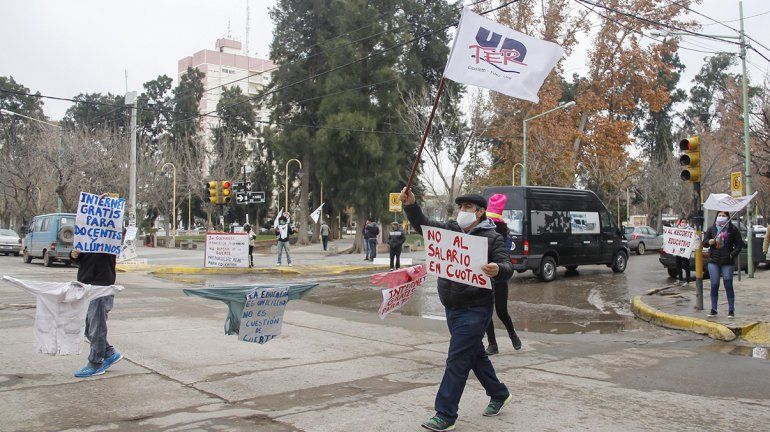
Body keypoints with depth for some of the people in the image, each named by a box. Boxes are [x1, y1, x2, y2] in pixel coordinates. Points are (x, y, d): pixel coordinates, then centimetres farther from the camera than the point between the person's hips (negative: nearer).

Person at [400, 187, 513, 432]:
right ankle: (499, 395, 39)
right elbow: (421, 225, 7)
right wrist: (410, 205, -10)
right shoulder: (451, 230, 8)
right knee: (475, 355, 20)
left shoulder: (492, 237, -9)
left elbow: (507, 268, -16)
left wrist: (498, 270, -39)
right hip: (452, 308, 7)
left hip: (475, 310, -7)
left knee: (457, 361, -7)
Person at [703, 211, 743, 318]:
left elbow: (739, 244, 4)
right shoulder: (711, 229, 9)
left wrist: (733, 254, -9)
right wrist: (709, 241, -9)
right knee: (714, 285, 4)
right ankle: (713, 309, 12)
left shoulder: (733, 229, 2)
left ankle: (731, 310, 8)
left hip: (727, 262, -2)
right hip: (713, 261, 2)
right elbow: (704, 241, 13)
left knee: (728, 286, 0)